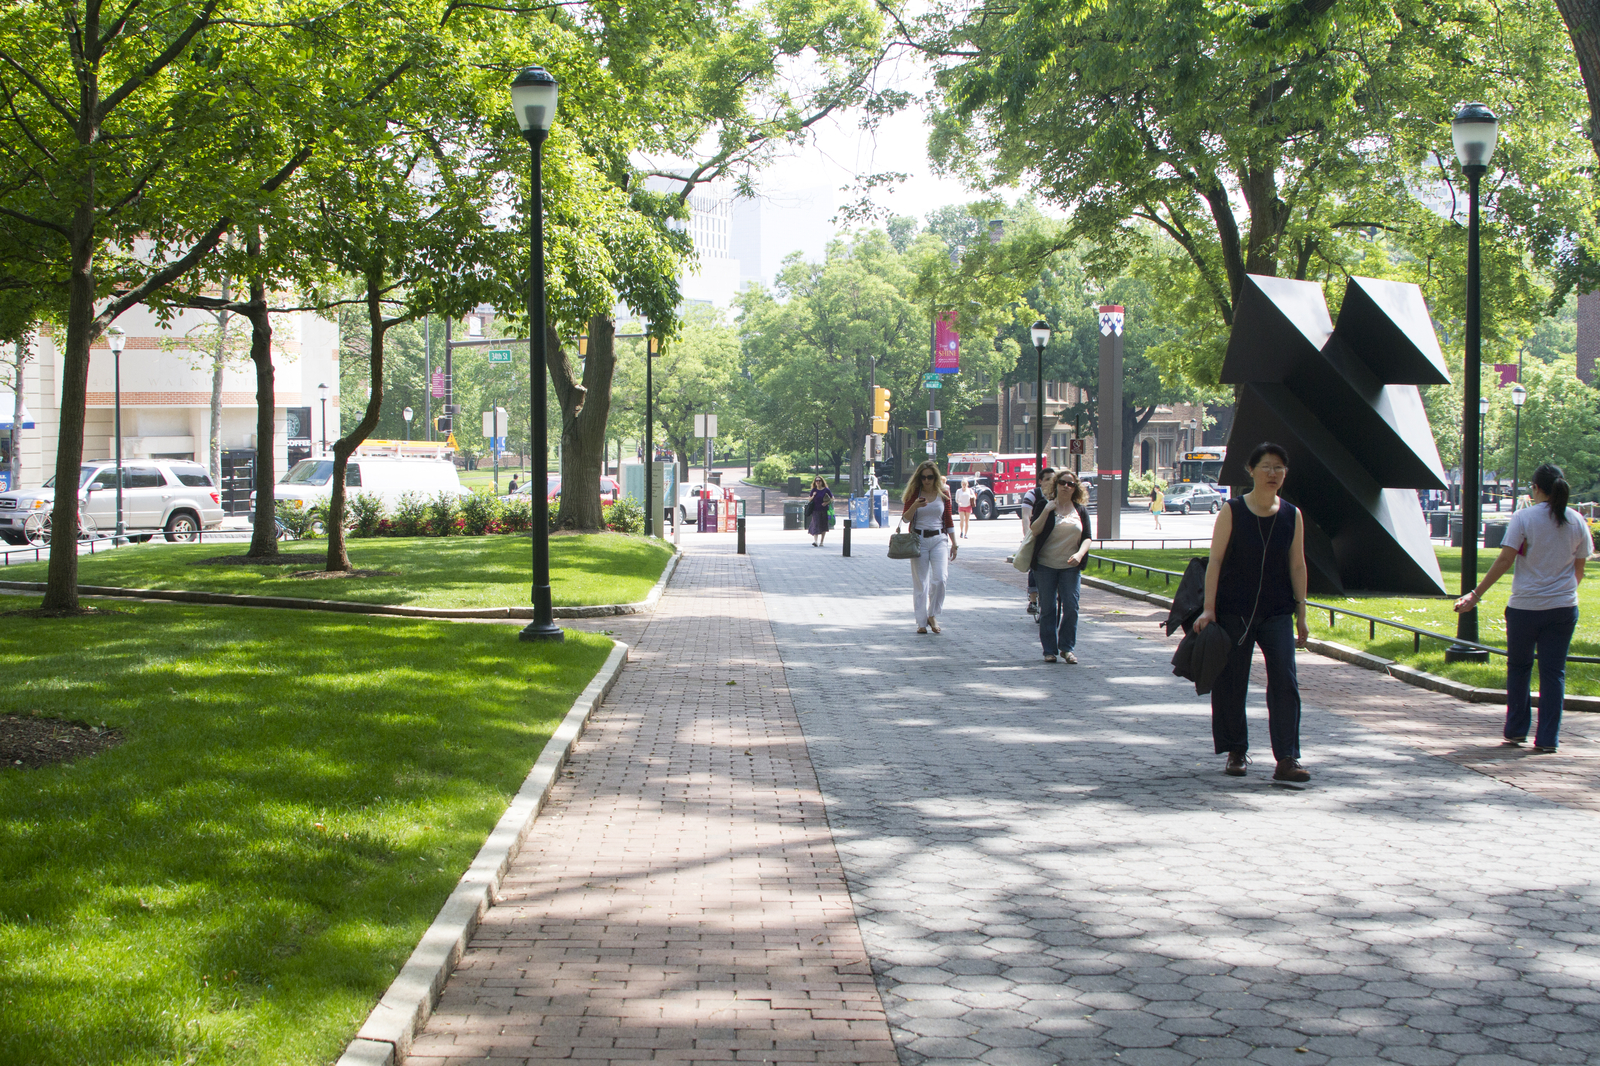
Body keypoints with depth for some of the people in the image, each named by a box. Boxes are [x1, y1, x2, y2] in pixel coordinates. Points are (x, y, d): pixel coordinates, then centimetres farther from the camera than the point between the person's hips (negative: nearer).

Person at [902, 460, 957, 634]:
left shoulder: (943, 494, 5)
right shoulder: (914, 493, 2)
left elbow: (948, 519, 12)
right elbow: (905, 518, -2)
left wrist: (954, 543, 11)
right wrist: (915, 506, -21)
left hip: (939, 539, 1)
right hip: (919, 539, 0)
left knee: (939, 578, -15)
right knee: (920, 582, 0)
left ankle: (932, 615, 3)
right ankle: (922, 622, 7)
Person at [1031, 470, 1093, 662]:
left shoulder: (1081, 511, 9)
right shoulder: (1045, 506, 3)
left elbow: (1087, 538, 6)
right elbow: (1034, 530, -8)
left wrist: (1080, 554, -12)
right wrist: (1047, 510, -17)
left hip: (1071, 566, 1)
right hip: (1046, 565, -1)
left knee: (1071, 607, -6)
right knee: (1047, 608, 1)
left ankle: (1067, 648, 5)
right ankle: (1049, 650, 9)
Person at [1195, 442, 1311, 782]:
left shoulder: (1292, 516, 4)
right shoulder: (1232, 512, -4)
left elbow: (1297, 566, 8)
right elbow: (1215, 560, -6)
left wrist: (1301, 613, 7)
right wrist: (1208, 608, -11)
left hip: (1277, 613, 2)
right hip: (1234, 611, -2)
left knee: (1284, 682, -9)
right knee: (1231, 684, 4)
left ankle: (1286, 759, -8)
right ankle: (1236, 753, 20)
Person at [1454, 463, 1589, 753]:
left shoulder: (1524, 518, -8)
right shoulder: (1577, 521, 3)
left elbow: (1505, 560, -13)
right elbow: (1579, 569, 8)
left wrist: (1476, 594, -9)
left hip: (1525, 606, -2)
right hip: (1563, 608, 2)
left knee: (1518, 667, 15)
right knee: (1553, 672, 5)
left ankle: (1516, 731, 19)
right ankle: (1547, 739, 3)